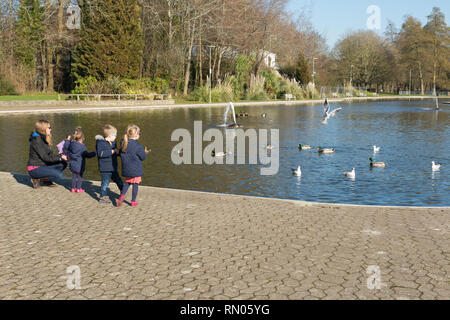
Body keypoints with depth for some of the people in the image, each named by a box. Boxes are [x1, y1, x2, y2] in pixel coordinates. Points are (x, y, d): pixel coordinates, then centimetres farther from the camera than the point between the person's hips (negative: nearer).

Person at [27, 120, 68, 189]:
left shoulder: (44, 139, 10)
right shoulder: (36, 140, -19)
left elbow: (50, 154, 11)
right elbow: (45, 157, -21)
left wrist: (60, 156, -6)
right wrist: (60, 158, -17)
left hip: (42, 165, 9)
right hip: (34, 169, -9)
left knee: (63, 164, 3)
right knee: (59, 175, -23)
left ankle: (47, 181, 7)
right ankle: (37, 179, -6)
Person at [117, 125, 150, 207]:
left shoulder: (124, 144, 0)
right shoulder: (138, 146, -18)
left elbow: (121, 154, 9)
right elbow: (143, 157, -9)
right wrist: (145, 152, 10)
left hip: (126, 169, 5)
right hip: (136, 169, -5)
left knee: (127, 182, 23)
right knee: (135, 184, 7)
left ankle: (122, 195, 4)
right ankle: (133, 201, 15)